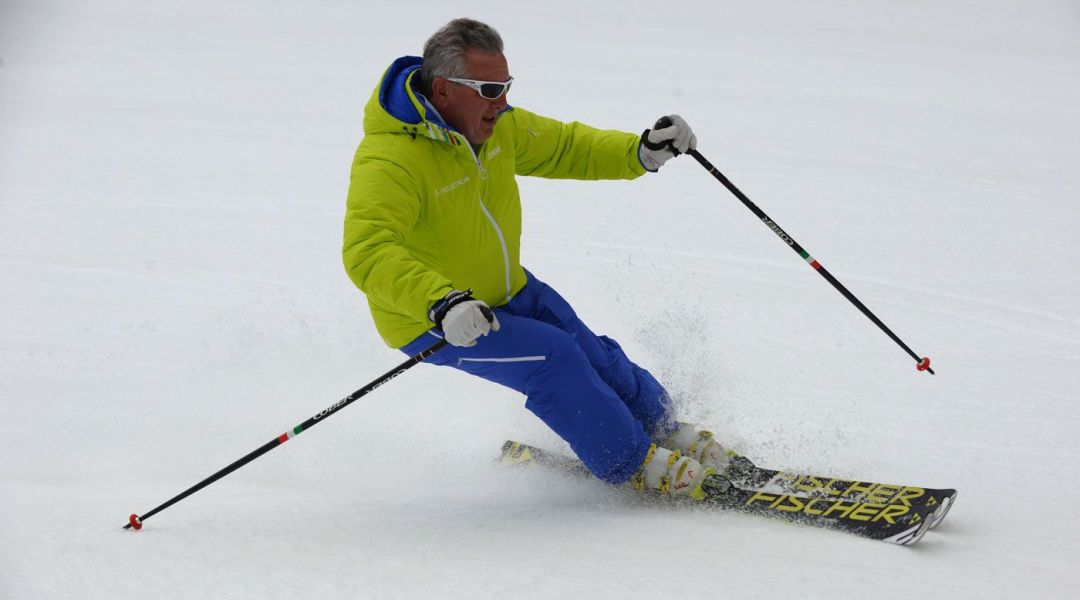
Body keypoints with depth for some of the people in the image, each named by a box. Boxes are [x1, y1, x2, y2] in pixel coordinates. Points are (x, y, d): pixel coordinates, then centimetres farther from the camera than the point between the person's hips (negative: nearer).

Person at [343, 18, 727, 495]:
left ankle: (661, 430, 33)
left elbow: (563, 147, 7)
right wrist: (442, 302, -59)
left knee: (592, 356, 6)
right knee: (551, 357, -20)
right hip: (431, 322, -7)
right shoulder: (388, 161, -33)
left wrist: (639, 152, -11)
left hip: (508, 292, 8)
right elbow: (368, 252, -45)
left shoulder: (496, 126, -7)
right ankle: (631, 464, -2)